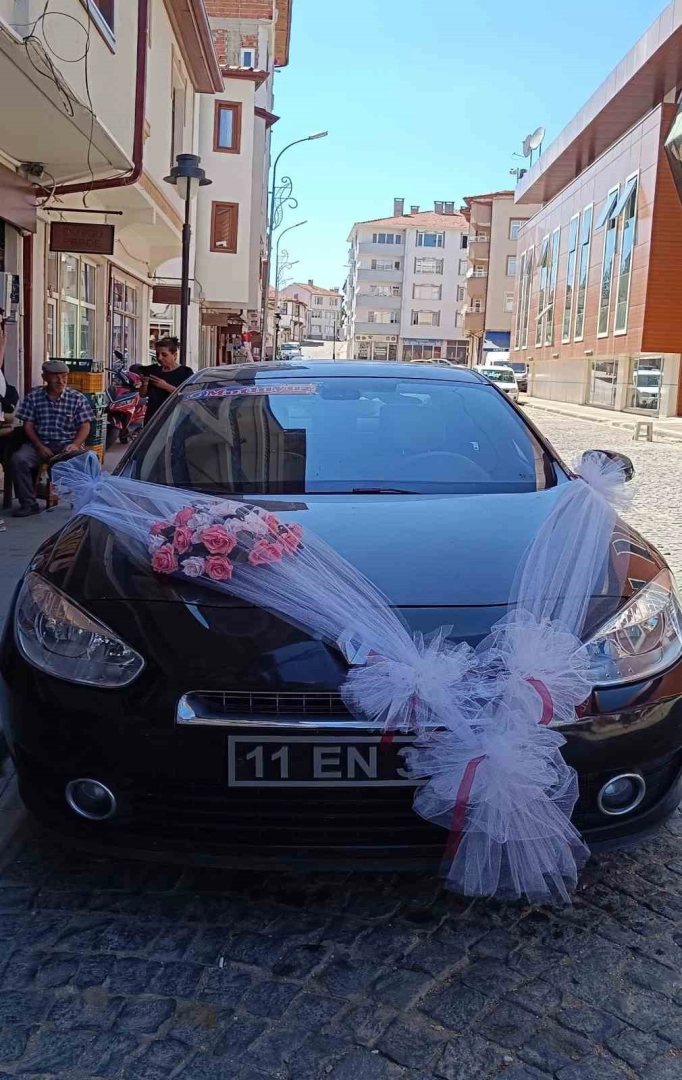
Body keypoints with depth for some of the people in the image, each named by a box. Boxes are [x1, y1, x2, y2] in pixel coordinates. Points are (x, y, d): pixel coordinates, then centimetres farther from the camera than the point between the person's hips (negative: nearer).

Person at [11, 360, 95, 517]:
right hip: (40, 443, 1)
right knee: (18, 459, -27)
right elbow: (28, 425, 5)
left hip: (67, 444, -1)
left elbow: (85, 426, 1)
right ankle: (29, 503, -13)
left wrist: (75, 444, -17)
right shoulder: (33, 397, 5)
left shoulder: (78, 398, 4)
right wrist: (39, 446, -11)